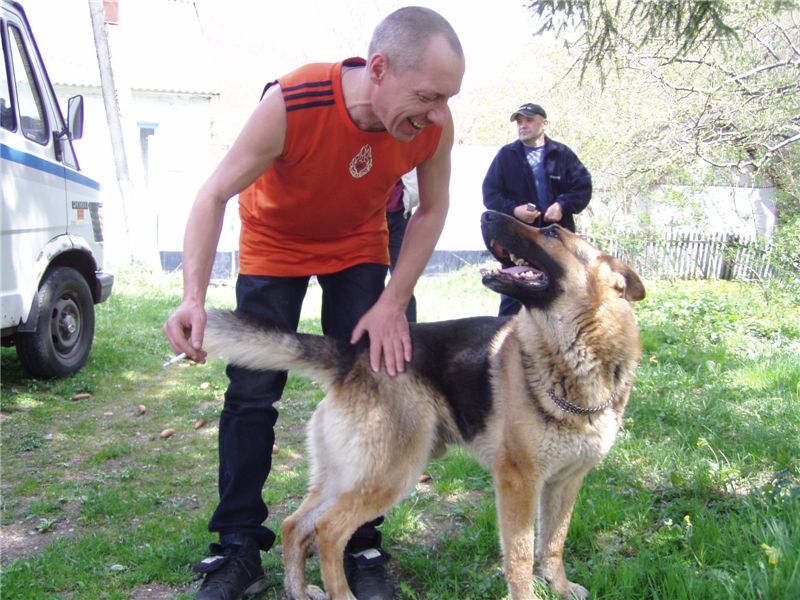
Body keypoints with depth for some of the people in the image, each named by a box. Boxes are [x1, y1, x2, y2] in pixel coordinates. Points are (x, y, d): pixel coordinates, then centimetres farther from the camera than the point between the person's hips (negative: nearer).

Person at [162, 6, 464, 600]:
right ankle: (239, 551, 10)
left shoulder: (433, 125, -27)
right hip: (273, 245, -2)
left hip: (358, 248, 2)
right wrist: (194, 297, -41)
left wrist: (393, 302, -16)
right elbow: (214, 195, -28)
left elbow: (433, 209, -10)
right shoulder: (290, 104, -36)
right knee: (251, 394, -3)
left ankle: (361, 550, 10)